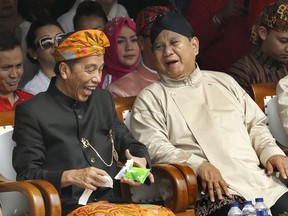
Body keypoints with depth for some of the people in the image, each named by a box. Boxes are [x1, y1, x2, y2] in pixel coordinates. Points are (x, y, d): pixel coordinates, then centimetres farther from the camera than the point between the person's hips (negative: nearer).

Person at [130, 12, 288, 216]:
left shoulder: (224, 82, 24)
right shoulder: (150, 98, 9)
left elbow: (255, 124, 25)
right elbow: (153, 146, -5)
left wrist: (271, 152, 5)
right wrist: (199, 165, -19)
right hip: (211, 188, -4)